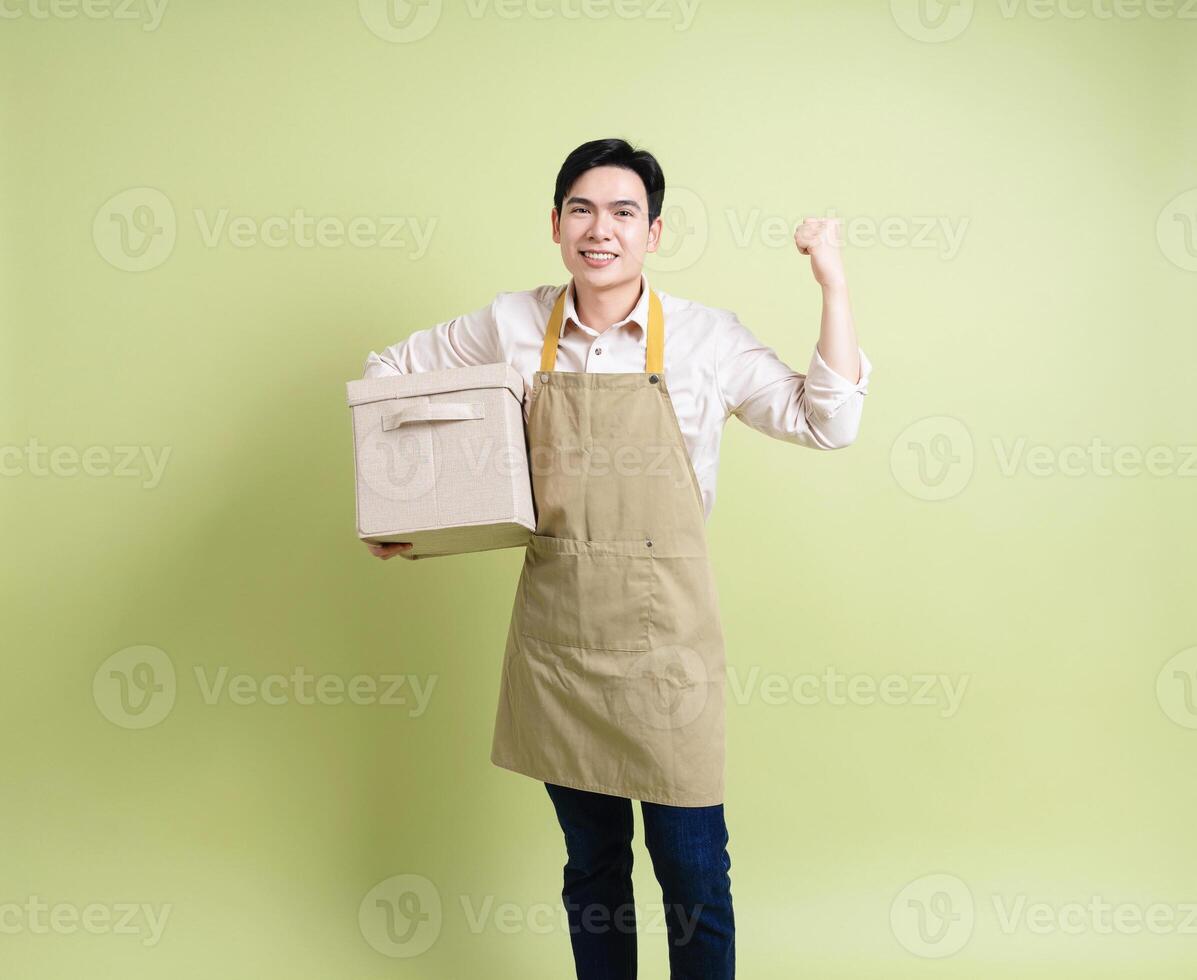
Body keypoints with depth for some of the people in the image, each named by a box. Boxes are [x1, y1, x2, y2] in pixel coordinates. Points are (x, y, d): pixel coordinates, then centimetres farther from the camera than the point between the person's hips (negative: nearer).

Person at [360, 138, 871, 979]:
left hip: (664, 636, -2)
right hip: (556, 633, 2)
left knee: (693, 868, 6)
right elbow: (391, 371, 16)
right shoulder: (511, 326, 3)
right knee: (592, 861, 18)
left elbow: (829, 423, -5)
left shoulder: (707, 337, -3)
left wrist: (834, 285, -10)